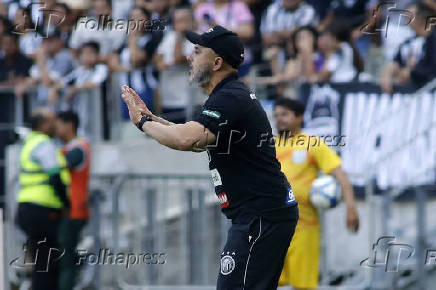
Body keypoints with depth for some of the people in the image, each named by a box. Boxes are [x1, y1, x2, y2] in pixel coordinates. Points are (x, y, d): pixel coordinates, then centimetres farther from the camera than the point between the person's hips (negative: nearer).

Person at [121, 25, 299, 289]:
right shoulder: (235, 94, 18)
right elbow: (197, 142, 28)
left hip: (262, 218, -11)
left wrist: (142, 122, -13)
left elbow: (184, 140, -30)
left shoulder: (230, 98, -16)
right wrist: (151, 117, 19)